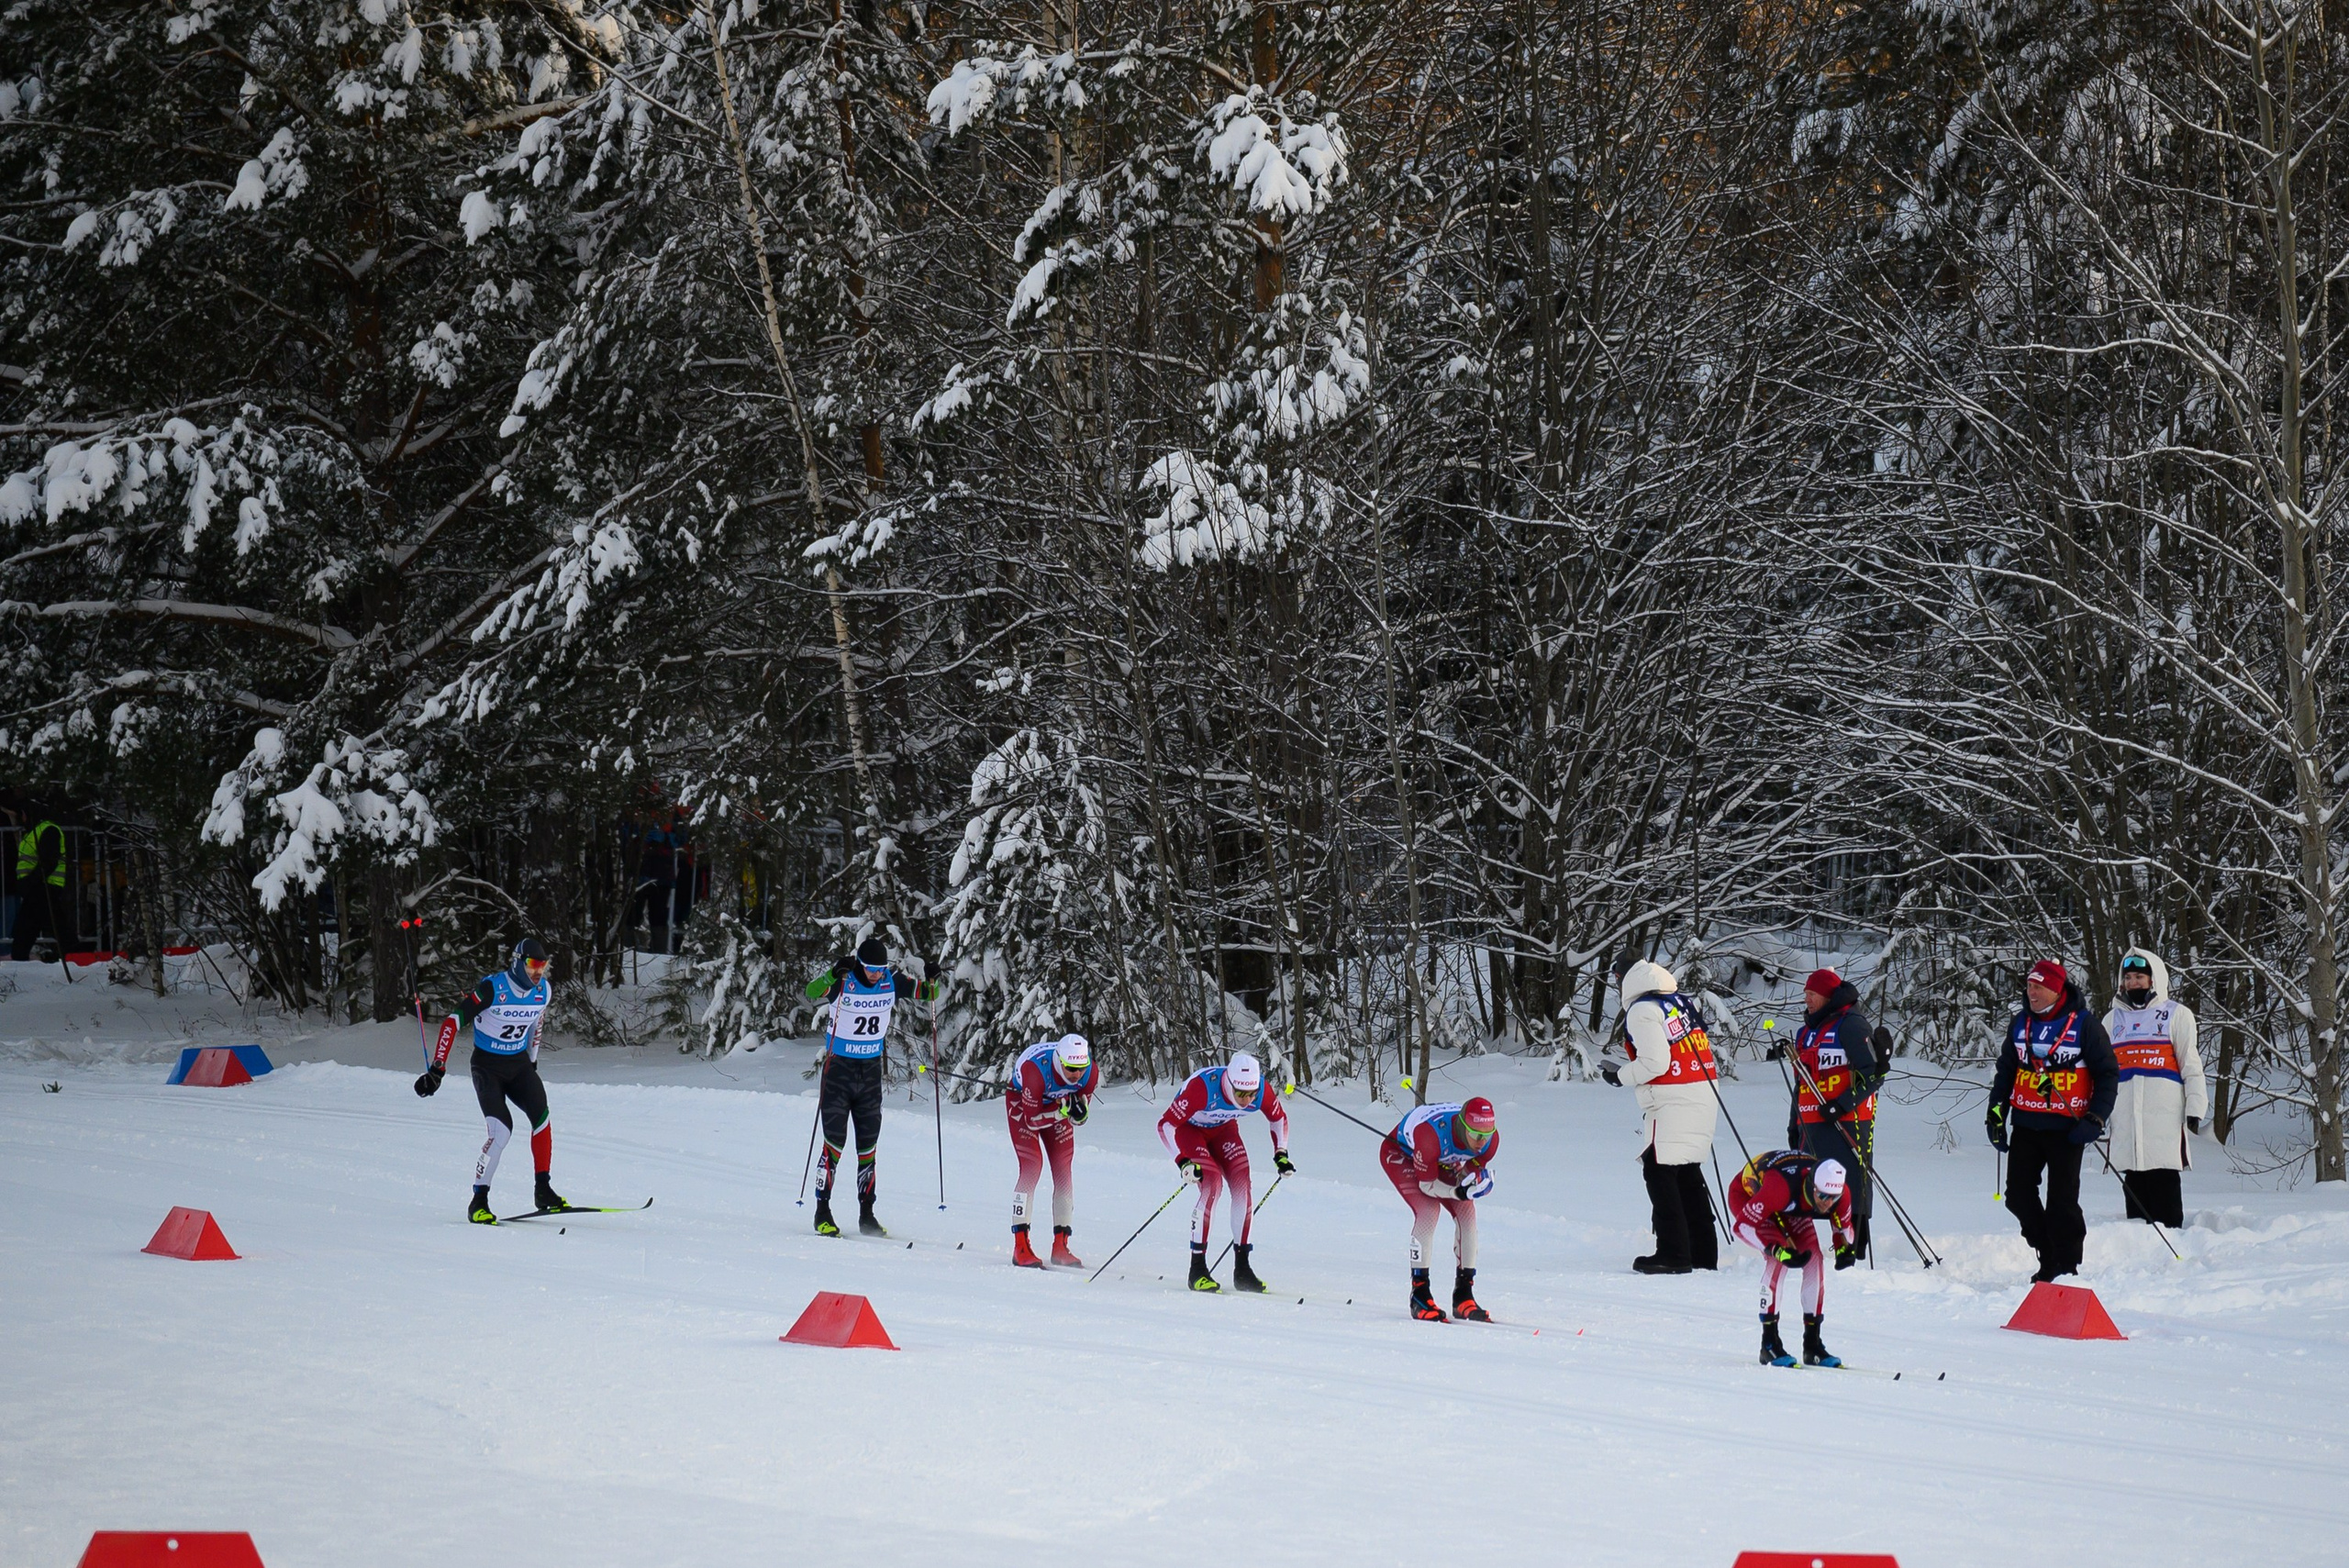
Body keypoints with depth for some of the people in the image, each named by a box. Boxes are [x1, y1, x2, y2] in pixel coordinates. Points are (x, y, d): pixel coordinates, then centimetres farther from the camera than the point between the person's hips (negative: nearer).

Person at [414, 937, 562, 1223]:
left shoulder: (543, 991, -3)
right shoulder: (493, 989, -21)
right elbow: (452, 1022, -20)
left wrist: (532, 1061, 26)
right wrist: (437, 1069, -24)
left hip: (519, 1064, 5)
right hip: (488, 1067, -5)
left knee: (542, 1119, -16)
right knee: (501, 1131, -20)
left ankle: (543, 1191, -3)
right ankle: (479, 1202, -11)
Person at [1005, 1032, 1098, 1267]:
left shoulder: (1091, 1073, -26)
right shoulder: (1035, 1070, -39)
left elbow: (1080, 1119, -12)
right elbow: (1032, 1120, -31)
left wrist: (1079, 1111, -35)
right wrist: (1062, 1111, -43)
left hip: (1057, 1105, 4)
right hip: (1022, 1103, -4)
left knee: (1063, 1170, -4)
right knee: (1032, 1166, -18)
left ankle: (1060, 1247, 3)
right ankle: (1020, 1246, -17)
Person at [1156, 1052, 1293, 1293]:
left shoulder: (1260, 1089, -26)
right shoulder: (1203, 1088, -40)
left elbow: (1279, 1118, -2)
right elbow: (1165, 1124, -34)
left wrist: (1281, 1153, -12)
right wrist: (1183, 1162, -42)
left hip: (1222, 1128, 5)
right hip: (1188, 1127, -5)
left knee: (1242, 1185, -12)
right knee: (1212, 1184, -24)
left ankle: (1242, 1269, -3)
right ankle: (1197, 1270, -19)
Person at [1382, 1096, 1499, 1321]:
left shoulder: (1491, 1139, -28)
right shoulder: (1433, 1134, -44)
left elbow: (1471, 1171, -8)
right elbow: (1426, 1184, -32)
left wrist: (1473, 1180, -30)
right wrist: (1460, 1192, -46)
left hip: (1442, 1161, 6)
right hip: (1400, 1153, -6)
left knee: (1466, 1212, -11)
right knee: (1428, 1210, -26)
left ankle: (1463, 1296, -4)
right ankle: (1419, 1294, -20)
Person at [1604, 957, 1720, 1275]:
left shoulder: (1641, 1011, -9)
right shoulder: (1681, 1001, 16)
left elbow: (1654, 1063, -16)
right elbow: (1704, 1049, 18)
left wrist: (1619, 1076, -2)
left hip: (1671, 1103, -9)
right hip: (1703, 1097, 9)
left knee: (1659, 1173, -5)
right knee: (1689, 1175, 14)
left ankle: (1673, 1254, -11)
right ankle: (1703, 1253, 15)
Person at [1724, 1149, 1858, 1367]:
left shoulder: (1841, 1193, -27)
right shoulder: (1782, 1186, -45)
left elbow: (1844, 1227, -5)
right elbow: (1741, 1225, -38)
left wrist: (1846, 1249, -27)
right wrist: (1779, 1251, -45)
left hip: (1790, 1209, 6)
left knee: (1814, 1258, -13)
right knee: (1778, 1259, -27)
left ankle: (1812, 1344, -4)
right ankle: (1769, 1343, -21)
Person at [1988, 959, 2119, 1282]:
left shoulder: (2083, 1024, -5)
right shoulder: (2021, 1024, 10)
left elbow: (2108, 1075, -2)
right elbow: (2005, 1071, 20)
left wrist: (2095, 1119, -10)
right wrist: (1996, 1114, 12)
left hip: (2066, 1129, -5)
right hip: (2026, 1126, 5)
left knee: (2062, 1201, -5)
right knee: (2019, 1195, 2)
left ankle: (2067, 1267, 4)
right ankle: (2049, 1261, 15)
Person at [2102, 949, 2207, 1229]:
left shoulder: (2176, 1015, 8)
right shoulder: (2113, 1019, 20)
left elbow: (2191, 1065, 4)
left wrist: (2195, 1107, -4)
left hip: (2165, 1115, -4)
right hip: (2126, 1118, 4)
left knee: (2164, 1182, -9)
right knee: (2134, 1185, 4)